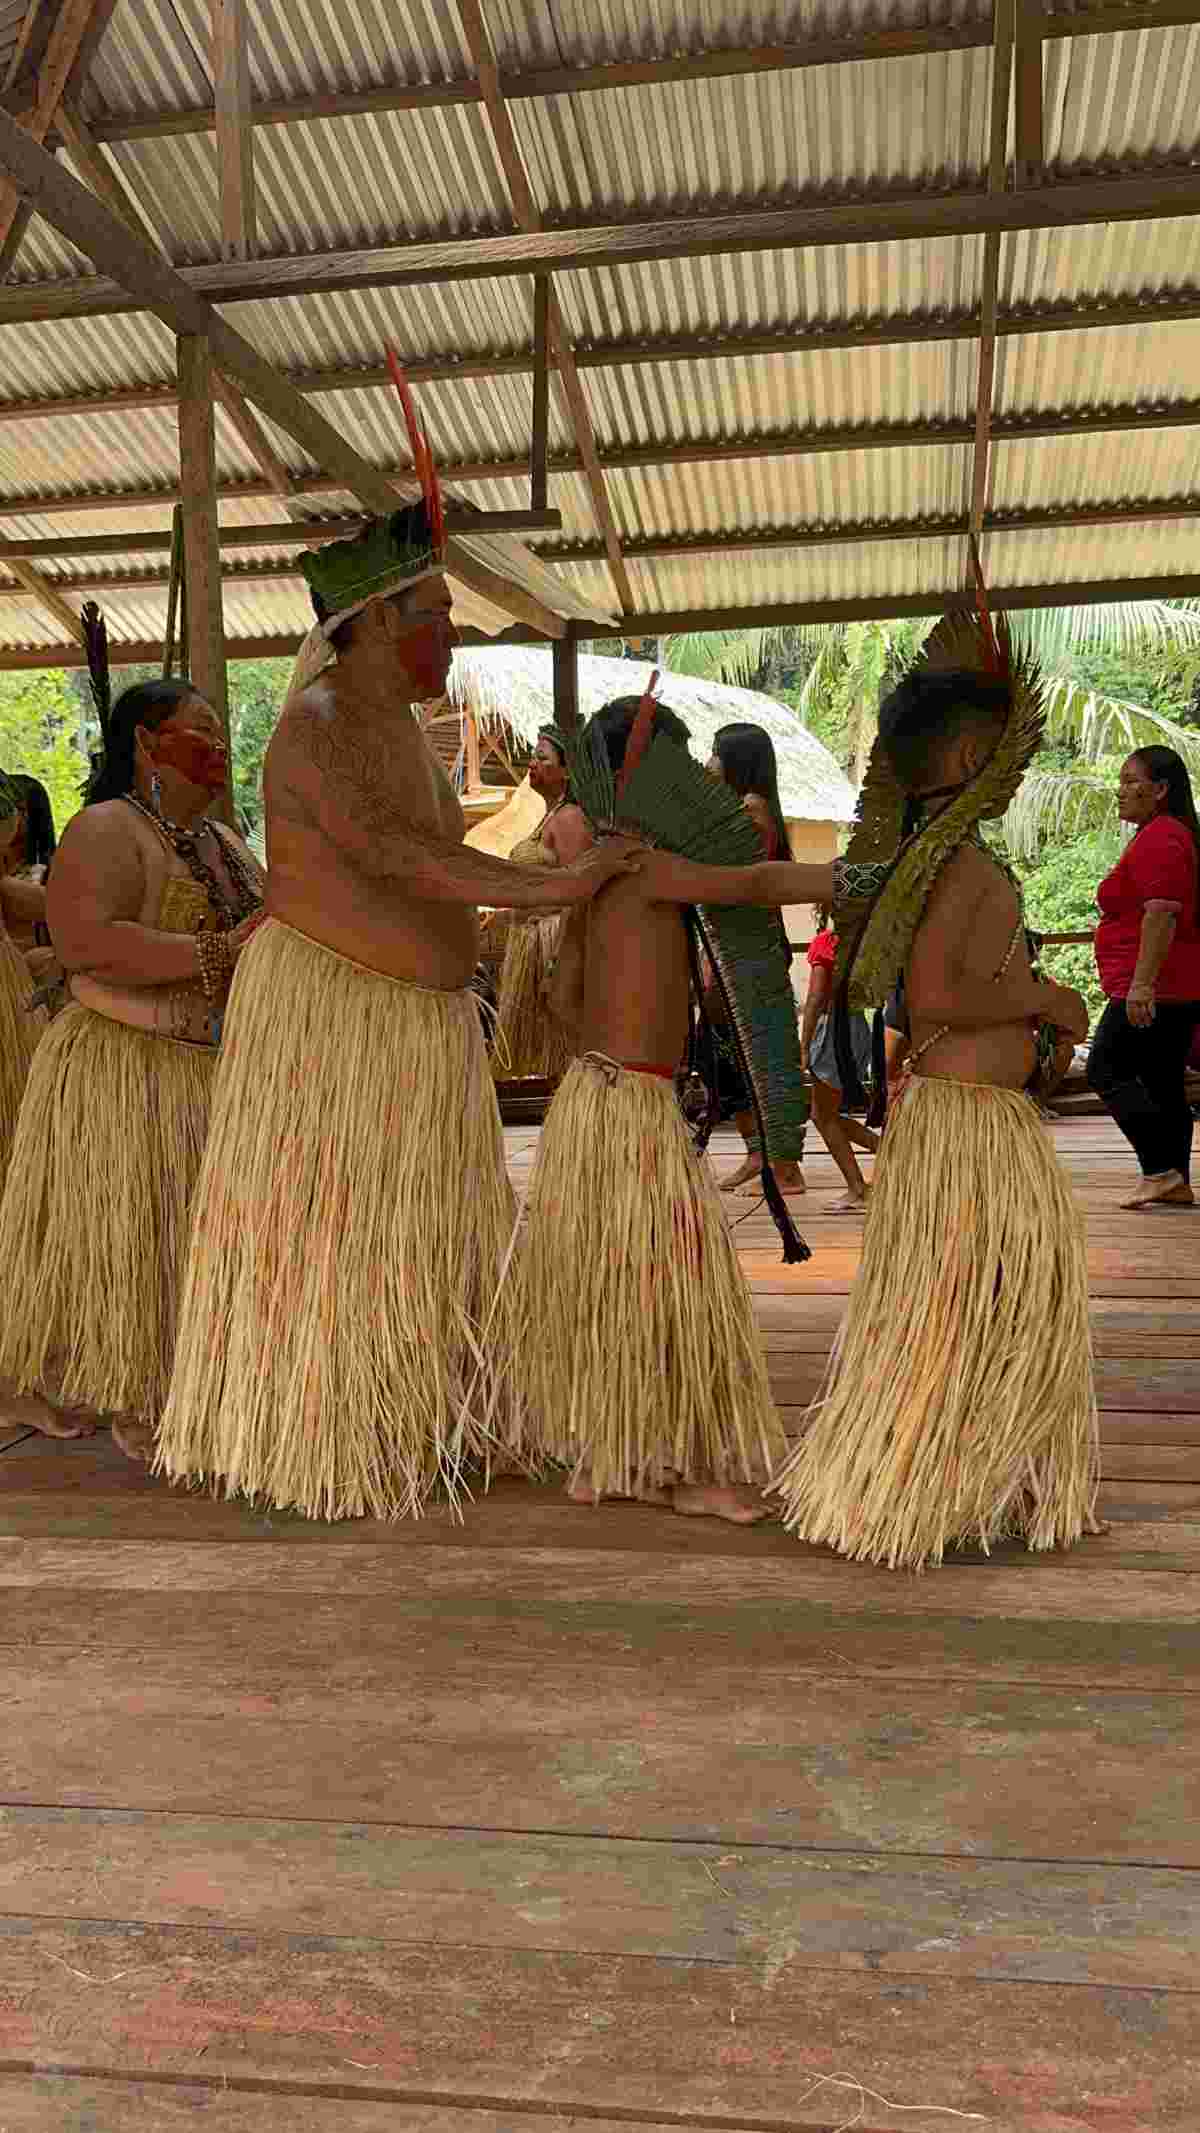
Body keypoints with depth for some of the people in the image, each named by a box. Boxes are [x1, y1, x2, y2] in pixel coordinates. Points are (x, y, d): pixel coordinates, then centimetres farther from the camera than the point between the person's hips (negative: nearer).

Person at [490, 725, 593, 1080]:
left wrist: (559, 960, -24)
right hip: (531, 939, 10)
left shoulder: (569, 818, -10)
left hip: (554, 939, -10)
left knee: (561, 1056, -9)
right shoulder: (550, 817, 21)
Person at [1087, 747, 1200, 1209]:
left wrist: (1142, 984, -29)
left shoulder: (1158, 837, -14)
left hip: (1151, 990, -11)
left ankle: (1160, 1171, -9)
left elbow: (1161, 912, -25)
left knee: (1107, 1071, -9)